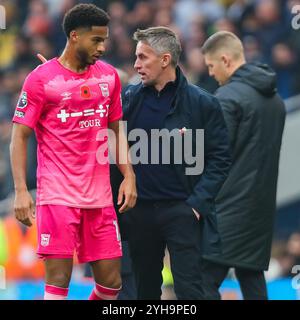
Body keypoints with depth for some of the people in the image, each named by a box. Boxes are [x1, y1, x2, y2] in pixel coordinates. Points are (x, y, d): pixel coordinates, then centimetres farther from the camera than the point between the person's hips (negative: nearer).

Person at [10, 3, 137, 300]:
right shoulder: (41, 79, -5)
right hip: (58, 195, -5)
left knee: (111, 282, 4)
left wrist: (128, 175, 6)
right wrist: (21, 191, -13)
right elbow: (19, 136, -4)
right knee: (58, 279, -10)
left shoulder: (109, 76, 10)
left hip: (100, 196, 5)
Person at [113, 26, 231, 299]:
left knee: (188, 288, -8)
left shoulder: (202, 103, -5)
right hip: (140, 209, 4)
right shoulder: (131, 98, 6)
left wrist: (198, 203, -12)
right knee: (146, 288, 12)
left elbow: (219, 159, -4)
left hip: (181, 210, -4)